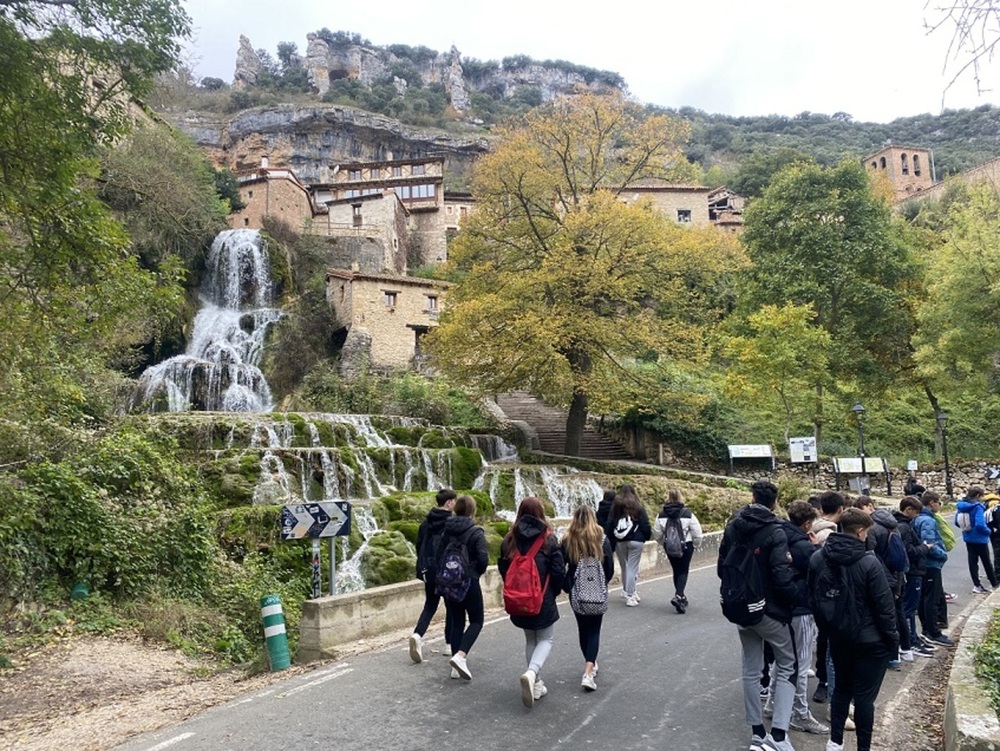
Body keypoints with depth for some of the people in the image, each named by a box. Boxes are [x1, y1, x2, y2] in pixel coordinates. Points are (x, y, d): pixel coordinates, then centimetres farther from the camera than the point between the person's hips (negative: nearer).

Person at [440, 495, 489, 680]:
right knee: (477, 620, 8)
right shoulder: (476, 532, -12)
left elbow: (439, 555, 5)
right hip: (469, 582, -5)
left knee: (456, 622, 13)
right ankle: (460, 656, -12)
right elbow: (483, 559, -16)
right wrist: (477, 572, 4)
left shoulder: (446, 530, 2)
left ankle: (457, 666, 13)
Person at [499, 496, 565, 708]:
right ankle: (532, 673, -14)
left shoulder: (510, 539, -4)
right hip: (544, 600, -3)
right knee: (546, 639, 12)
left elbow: (503, 568, 4)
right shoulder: (548, 539, -12)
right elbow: (559, 571, -10)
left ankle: (536, 685, 24)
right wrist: (554, 591, 8)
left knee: (530, 640, 21)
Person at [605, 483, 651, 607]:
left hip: (619, 542, 3)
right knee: (632, 568, -2)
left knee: (624, 567, 17)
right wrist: (648, 536, 17)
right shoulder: (638, 508, -4)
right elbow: (645, 526, -1)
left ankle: (627, 591, 29)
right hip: (635, 541, -3)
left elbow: (609, 526, 4)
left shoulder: (615, 507, 3)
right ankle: (630, 596, -4)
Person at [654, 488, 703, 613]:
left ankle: (680, 596, 27)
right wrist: (695, 544, 8)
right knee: (683, 571, 4)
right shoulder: (687, 513, -13)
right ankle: (678, 596, -15)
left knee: (676, 570, 17)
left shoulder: (662, 515, -6)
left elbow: (657, 534, -1)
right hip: (686, 546, -3)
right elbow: (697, 533, -9)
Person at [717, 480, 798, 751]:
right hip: (771, 610, -5)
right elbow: (782, 578, -22)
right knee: (787, 667, 9)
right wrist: (794, 600, -4)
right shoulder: (775, 533, -18)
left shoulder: (733, 527, 1)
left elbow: (722, 568, 7)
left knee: (751, 670, 14)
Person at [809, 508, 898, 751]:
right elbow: (884, 606, -15)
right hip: (870, 640, -5)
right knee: (864, 695, 5)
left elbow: (813, 598, 5)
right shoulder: (869, 563, -21)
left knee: (842, 688, 19)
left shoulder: (817, 559, -5)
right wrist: (892, 637, -1)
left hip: (838, 637, 5)